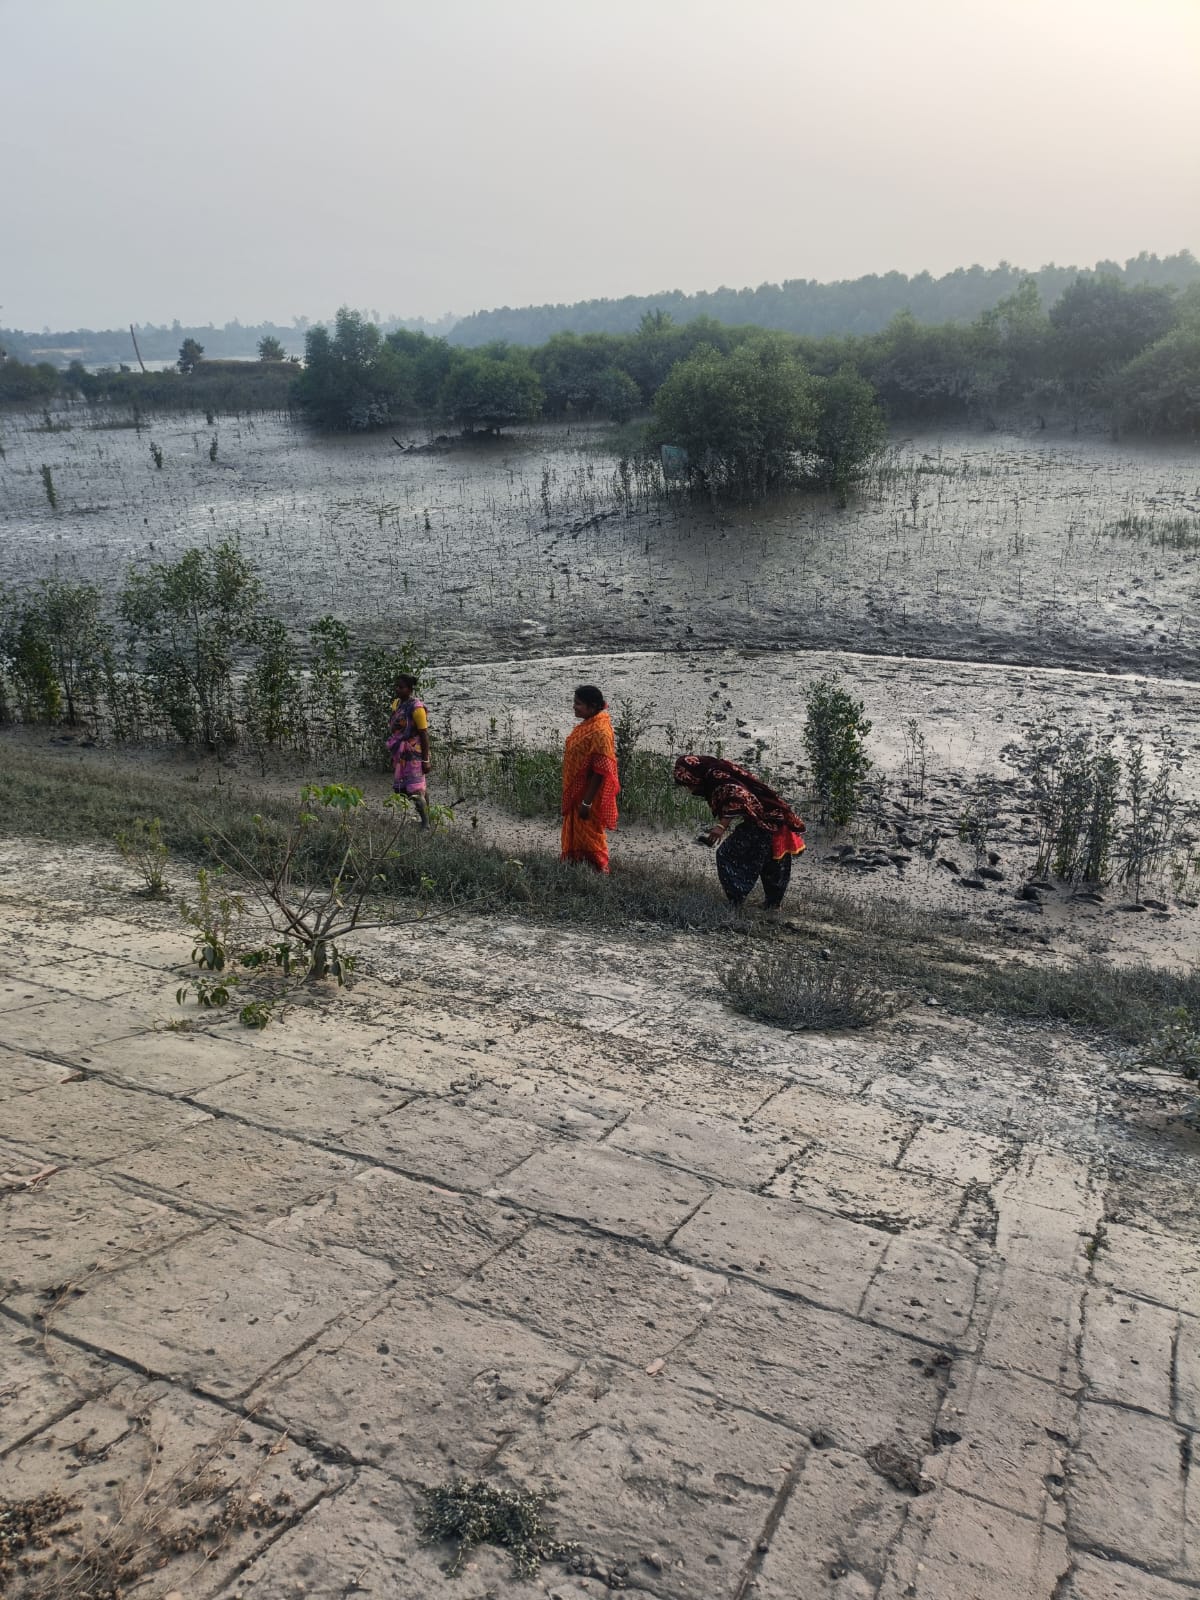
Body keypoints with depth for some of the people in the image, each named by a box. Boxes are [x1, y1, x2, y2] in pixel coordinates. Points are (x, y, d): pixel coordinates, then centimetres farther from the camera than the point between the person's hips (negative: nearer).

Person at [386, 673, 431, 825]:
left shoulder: (416, 708, -16)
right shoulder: (397, 704, 8)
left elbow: (424, 735, -15)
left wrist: (426, 760, -16)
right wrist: (393, 755, 19)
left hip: (413, 757, -8)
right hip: (399, 756, 8)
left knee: (416, 793, -8)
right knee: (400, 790, 13)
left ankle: (426, 824, 1)